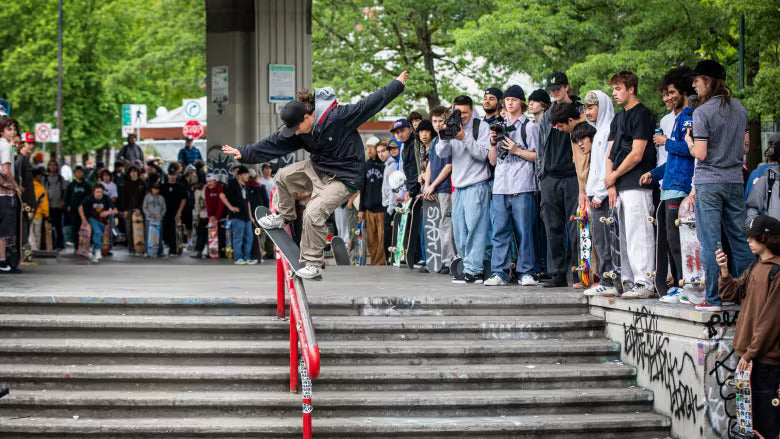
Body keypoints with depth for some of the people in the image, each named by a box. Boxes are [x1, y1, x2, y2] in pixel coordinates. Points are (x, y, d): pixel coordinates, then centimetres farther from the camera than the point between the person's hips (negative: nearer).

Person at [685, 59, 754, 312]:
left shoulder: (702, 112, -12)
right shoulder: (740, 109, 9)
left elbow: (700, 153, -15)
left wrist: (688, 140, 3)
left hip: (709, 183, -6)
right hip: (735, 180, 6)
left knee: (709, 242, -2)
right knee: (739, 239, 9)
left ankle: (713, 298, -2)